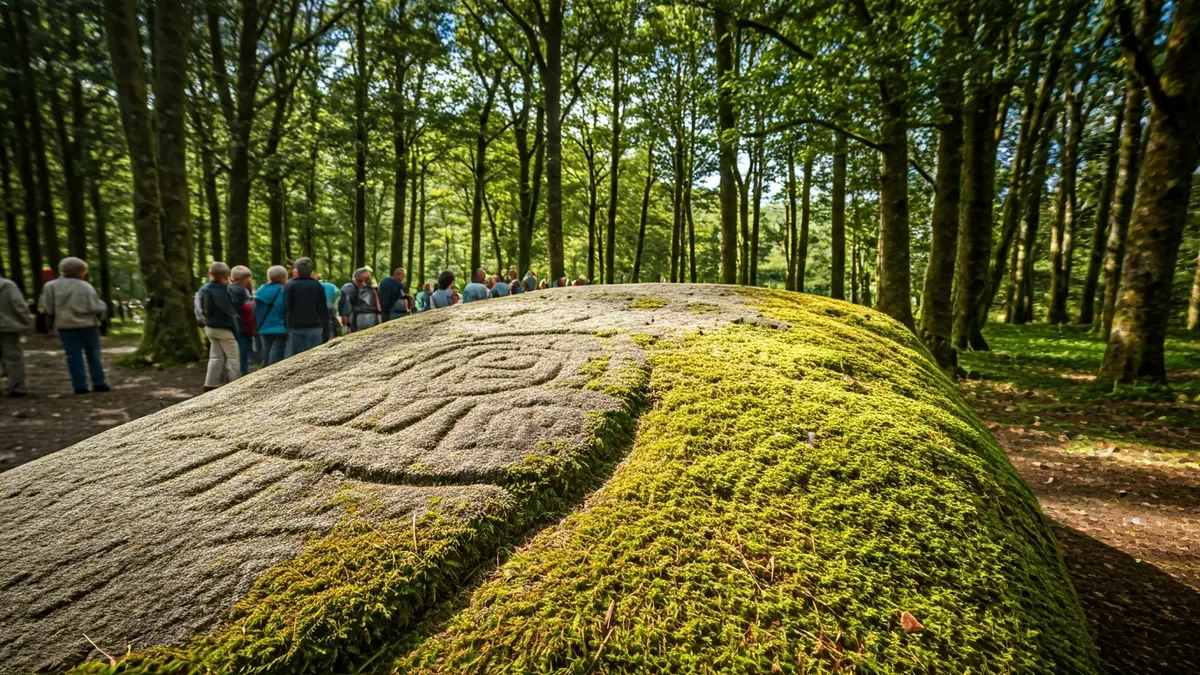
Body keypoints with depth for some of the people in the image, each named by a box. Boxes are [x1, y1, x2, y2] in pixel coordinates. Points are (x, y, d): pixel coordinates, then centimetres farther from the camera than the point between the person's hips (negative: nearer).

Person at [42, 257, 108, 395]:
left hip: (65, 326, 2)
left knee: (73, 356, 4)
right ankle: (99, 383, 7)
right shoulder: (85, 287, -10)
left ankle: (80, 386, 1)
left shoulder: (51, 286, -1)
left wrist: (50, 324, 16)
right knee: (93, 355, 7)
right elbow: (95, 307, -9)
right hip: (87, 324, -2)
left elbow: (49, 308, 4)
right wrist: (100, 315, 12)